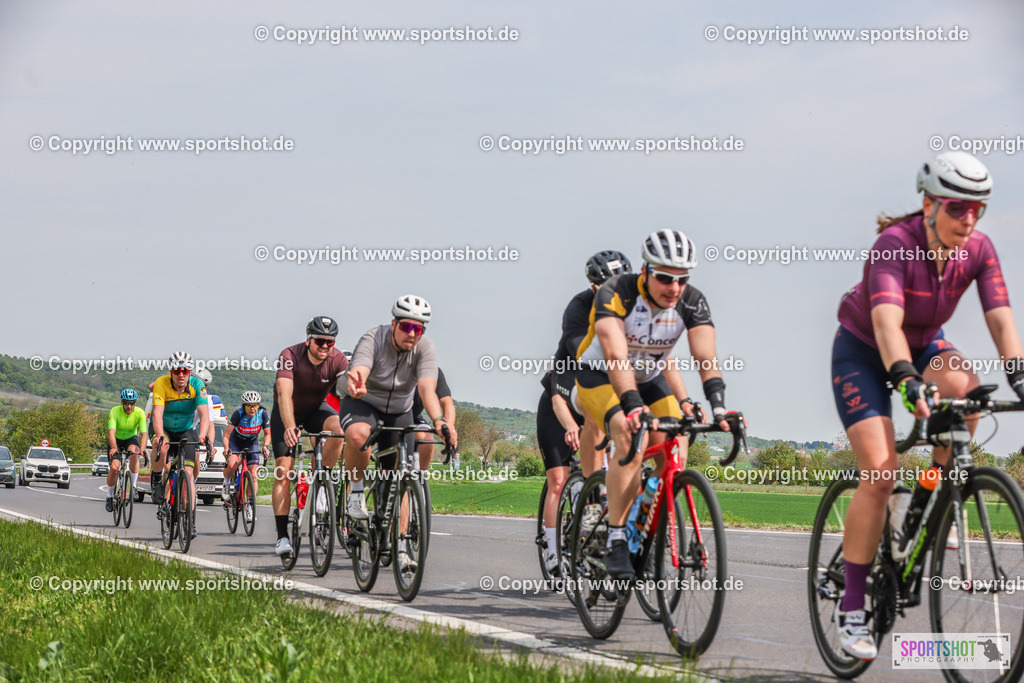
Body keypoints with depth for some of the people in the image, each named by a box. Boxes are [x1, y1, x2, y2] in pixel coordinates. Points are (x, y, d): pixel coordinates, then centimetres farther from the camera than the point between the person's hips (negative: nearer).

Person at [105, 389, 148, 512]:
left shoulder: (140, 413, -24)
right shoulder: (115, 411, -27)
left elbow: (143, 434, -33)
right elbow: (111, 432, -37)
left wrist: (142, 449, -51)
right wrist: (114, 448, -55)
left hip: (131, 438, 0)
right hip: (116, 439, 0)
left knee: (134, 454, -34)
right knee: (114, 467, -19)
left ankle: (133, 486, -19)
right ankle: (109, 496, 4)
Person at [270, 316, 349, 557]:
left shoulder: (338, 360, -22)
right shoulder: (290, 356, -29)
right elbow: (284, 394, -42)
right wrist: (289, 427, -58)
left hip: (316, 409, 2)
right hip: (288, 412, -2)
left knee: (339, 428, -32)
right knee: (283, 470, -15)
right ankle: (282, 536, -14)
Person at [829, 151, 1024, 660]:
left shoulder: (978, 250, -16)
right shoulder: (895, 246, -31)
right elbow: (887, 322, -44)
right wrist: (908, 382, -60)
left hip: (923, 345, 5)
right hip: (863, 351, -5)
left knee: (966, 388, -30)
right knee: (880, 474, -17)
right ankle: (851, 608, -8)